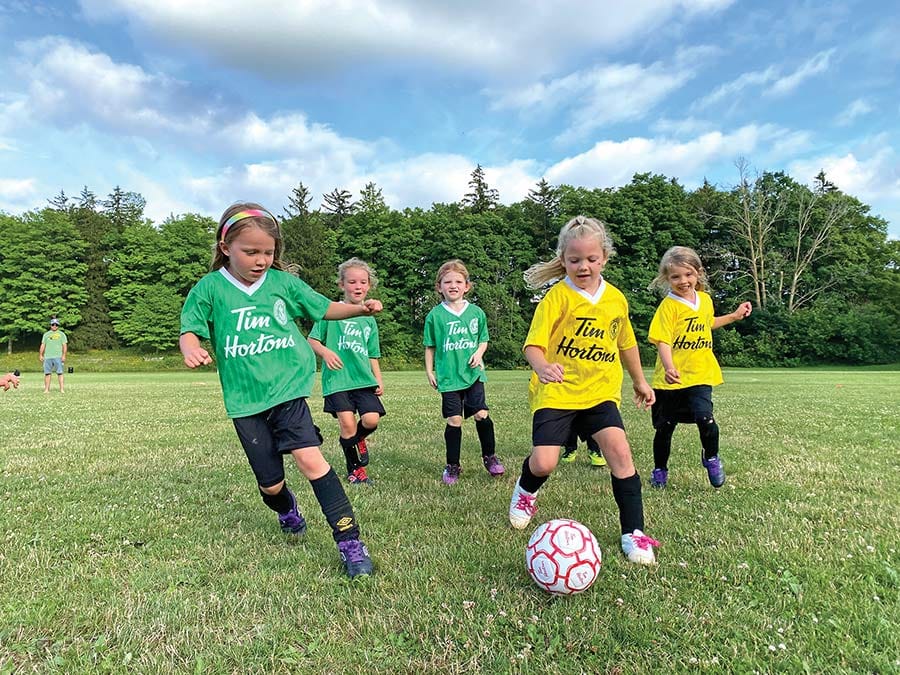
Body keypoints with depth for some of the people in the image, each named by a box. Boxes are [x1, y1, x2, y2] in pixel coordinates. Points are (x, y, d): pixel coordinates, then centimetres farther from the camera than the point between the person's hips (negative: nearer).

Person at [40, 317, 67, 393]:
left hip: (58, 357, -3)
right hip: (47, 357, 3)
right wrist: (41, 355, 8)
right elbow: (43, 345, 17)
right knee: (47, 373, 1)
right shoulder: (46, 334, 17)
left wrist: (64, 355, -7)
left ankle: (62, 389, -10)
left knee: (59, 373, -8)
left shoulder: (61, 334, 10)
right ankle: (46, 389, 5)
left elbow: (65, 345, 3)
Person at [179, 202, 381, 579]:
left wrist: (361, 309, -6)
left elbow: (323, 308, 10)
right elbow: (190, 331, -1)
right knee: (270, 484, 8)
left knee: (309, 458, -20)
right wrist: (191, 349, -25)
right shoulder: (209, 289, -2)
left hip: (287, 389, 0)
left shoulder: (283, 281, 2)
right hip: (246, 401, 1)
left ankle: (350, 542, -11)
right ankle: (286, 510, 47)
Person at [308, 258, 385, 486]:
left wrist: (379, 380, 8)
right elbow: (312, 340, 3)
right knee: (347, 422, -11)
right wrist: (325, 352, -16)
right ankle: (355, 469, 13)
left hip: (364, 379, 4)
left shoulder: (369, 320, 14)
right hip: (337, 378, -3)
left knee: (371, 419, -13)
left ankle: (358, 440, 24)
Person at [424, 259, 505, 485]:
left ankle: (490, 456, 18)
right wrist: (429, 372, 4)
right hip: (448, 376, -1)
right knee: (454, 420, 1)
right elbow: (430, 347, 7)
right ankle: (452, 466, 18)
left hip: (473, 373, 1)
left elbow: (483, 339, 13)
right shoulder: (435, 315, -1)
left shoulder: (476, 312, 4)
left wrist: (479, 352, -6)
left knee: (481, 414, -6)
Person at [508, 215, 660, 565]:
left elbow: (626, 342, 22)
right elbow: (534, 344, -19)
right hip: (556, 392, -3)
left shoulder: (616, 298, 6)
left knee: (620, 450, -13)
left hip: (599, 391, 4)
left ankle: (634, 533, 4)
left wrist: (639, 381, 29)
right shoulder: (557, 296, -10)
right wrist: (542, 367, -41)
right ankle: (526, 490, 27)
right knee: (544, 462, -11)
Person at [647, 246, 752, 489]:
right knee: (665, 427, 8)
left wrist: (735, 316, 24)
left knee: (705, 418, -19)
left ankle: (711, 458, 12)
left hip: (700, 375, 3)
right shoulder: (668, 305, -12)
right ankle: (660, 470, 31)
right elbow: (662, 341, -20)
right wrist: (669, 368, -35)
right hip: (672, 379, -3)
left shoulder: (705, 299, 7)